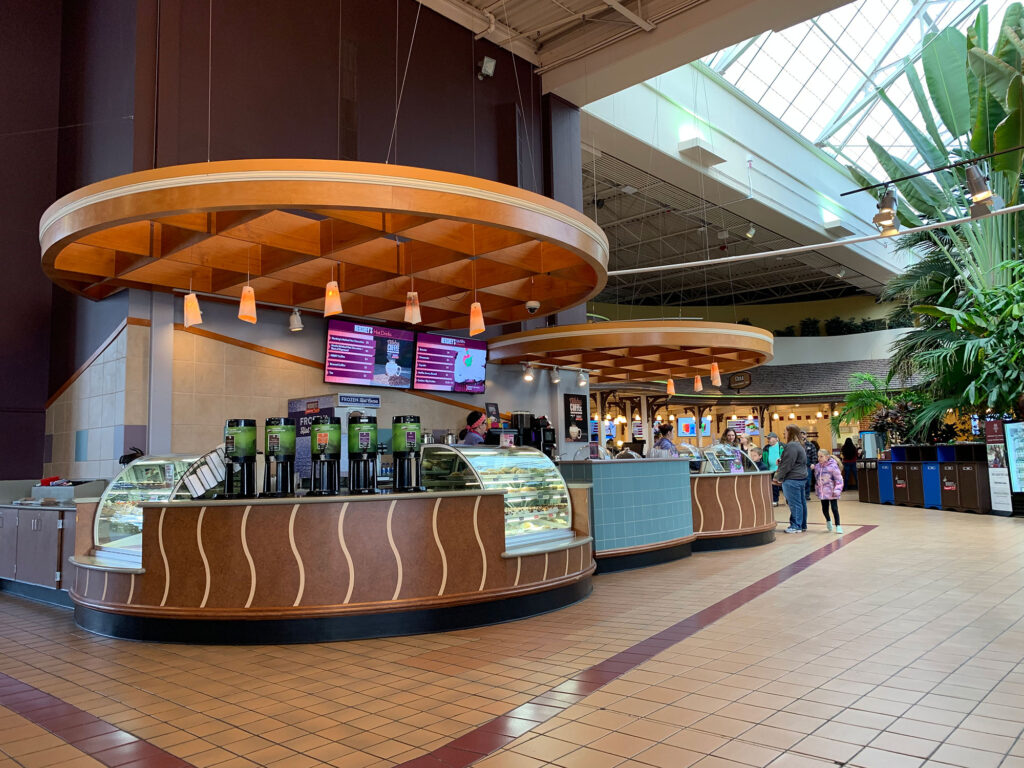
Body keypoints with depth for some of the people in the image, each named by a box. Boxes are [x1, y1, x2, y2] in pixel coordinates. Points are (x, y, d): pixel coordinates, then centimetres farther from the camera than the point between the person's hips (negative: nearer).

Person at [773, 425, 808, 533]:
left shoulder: (791, 446, -16)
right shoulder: (799, 445, 17)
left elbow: (787, 465, -18)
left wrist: (778, 477, -11)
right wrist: (781, 462, 15)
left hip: (792, 479, -10)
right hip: (801, 477, 10)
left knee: (794, 503, -5)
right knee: (801, 502, 13)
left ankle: (796, 526, 0)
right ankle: (802, 525, 19)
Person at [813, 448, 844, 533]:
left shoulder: (833, 466, -13)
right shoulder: (817, 467, 4)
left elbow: (839, 479, -13)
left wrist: (837, 490, -17)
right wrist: (817, 490, 19)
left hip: (831, 493, -5)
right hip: (822, 493, 5)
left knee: (834, 509, -3)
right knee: (824, 509, 13)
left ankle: (838, 526, 7)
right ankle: (828, 521, 40)